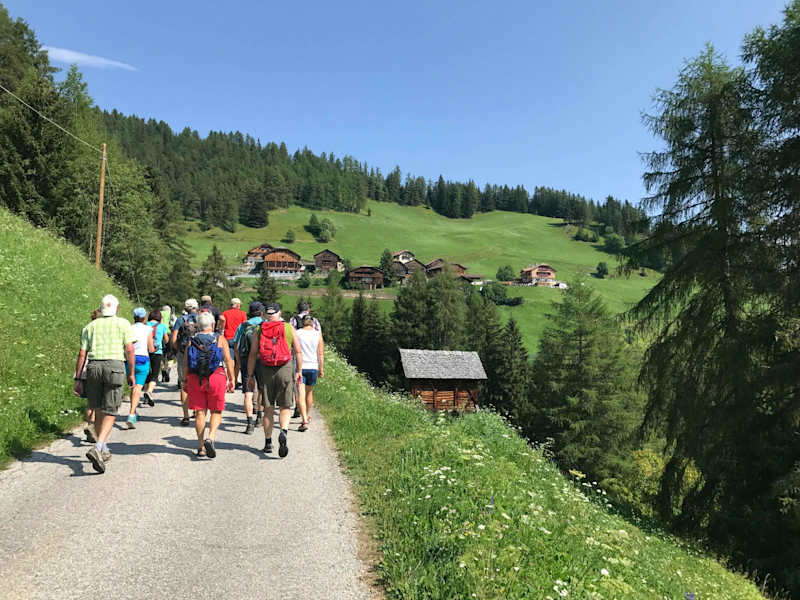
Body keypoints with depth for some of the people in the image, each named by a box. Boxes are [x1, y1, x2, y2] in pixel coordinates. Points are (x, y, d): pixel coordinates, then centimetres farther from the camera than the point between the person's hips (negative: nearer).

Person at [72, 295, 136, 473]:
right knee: (109, 413, -2)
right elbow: (129, 350, -2)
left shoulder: (90, 326, 16)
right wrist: (132, 373, 3)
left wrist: (78, 379, 12)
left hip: (93, 366, 3)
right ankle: (97, 448, -21)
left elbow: (82, 354, 10)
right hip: (115, 366, -3)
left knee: (98, 411, 14)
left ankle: (104, 450, 24)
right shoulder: (123, 323, 7)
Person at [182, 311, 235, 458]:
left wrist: (185, 381, 11)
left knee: (200, 412, 8)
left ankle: (201, 447, 12)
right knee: (216, 412, 8)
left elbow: (185, 364, 4)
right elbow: (228, 361, -2)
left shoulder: (191, 340, 6)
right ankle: (210, 438, -13)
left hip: (195, 379, 2)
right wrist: (232, 379, 3)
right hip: (216, 378, -2)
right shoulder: (220, 339, 1)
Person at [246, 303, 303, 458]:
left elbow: (253, 355, 3)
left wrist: (250, 376, 8)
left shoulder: (259, 330, 5)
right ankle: (284, 432, -19)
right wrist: (299, 371, 9)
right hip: (285, 370, -1)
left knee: (268, 408, 11)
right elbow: (298, 352, 2)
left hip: (265, 371, 1)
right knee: (285, 406, 6)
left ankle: (268, 442, 14)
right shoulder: (289, 328, 3)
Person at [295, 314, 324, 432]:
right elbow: (321, 354, 0)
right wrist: (321, 369, 6)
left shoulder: (297, 333, -1)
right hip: (313, 367, 2)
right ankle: (307, 415, 38)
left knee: (300, 394, -5)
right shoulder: (318, 334, 2)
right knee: (309, 392, 21)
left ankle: (305, 421, -16)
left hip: (299, 366, -2)